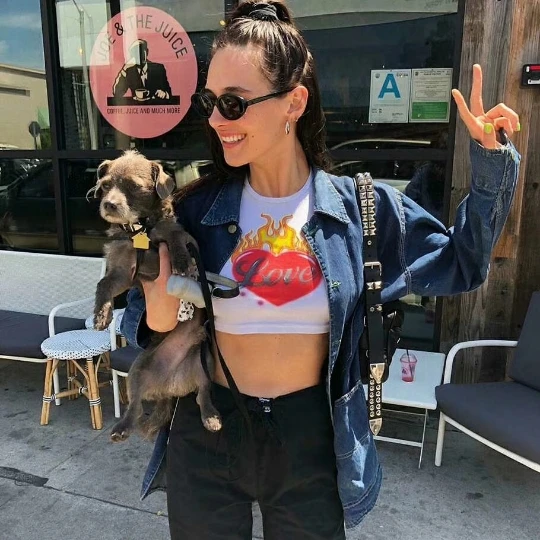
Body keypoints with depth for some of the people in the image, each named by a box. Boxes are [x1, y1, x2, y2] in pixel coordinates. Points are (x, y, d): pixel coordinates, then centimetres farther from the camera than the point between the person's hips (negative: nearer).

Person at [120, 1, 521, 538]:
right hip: (206, 435, 1)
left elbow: (460, 265, 4)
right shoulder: (195, 210, -10)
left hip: (312, 439, 0)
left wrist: (492, 162, -5)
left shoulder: (360, 208, -9)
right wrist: (158, 319, -24)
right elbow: (140, 322, 0)